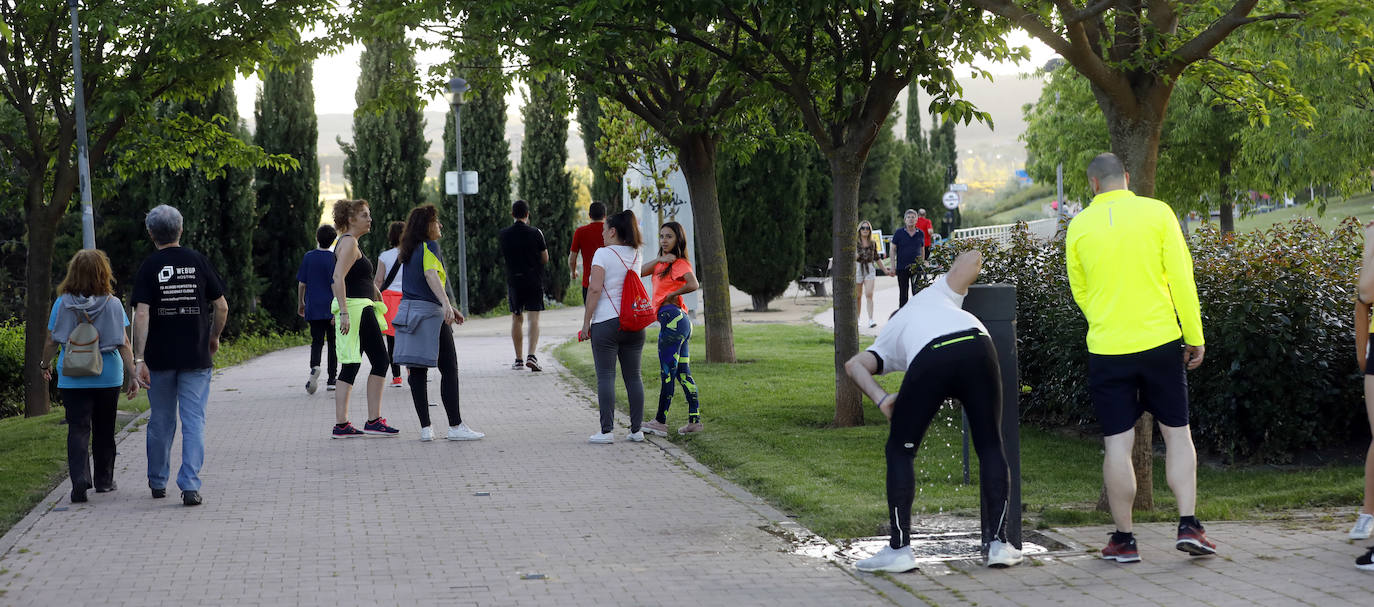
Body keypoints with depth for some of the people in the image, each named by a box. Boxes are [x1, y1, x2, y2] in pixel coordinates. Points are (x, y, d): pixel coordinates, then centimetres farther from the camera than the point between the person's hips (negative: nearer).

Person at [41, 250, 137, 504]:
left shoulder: (62, 304, -5)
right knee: (104, 430, 14)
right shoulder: (113, 304, -5)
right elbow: (123, 343, -7)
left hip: (72, 378, -1)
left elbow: (52, 341, 0)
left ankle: (80, 477, -20)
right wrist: (131, 375, -3)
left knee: (78, 428, -1)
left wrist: (44, 365, 17)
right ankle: (104, 480, 23)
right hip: (108, 377, 1)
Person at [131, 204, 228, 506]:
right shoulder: (198, 261, 0)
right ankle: (190, 485, -9)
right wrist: (214, 337, 19)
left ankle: (158, 482, 26)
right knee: (194, 421, 0)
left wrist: (138, 359, -13)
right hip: (196, 357, 0)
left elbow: (141, 315, -12)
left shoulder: (149, 267, -4)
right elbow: (222, 306, 2)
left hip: (159, 358, 0)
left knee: (161, 422, 14)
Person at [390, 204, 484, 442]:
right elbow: (431, 275, -24)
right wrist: (446, 304, -35)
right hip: (430, 312, -8)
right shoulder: (429, 247, -7)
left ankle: (425, 427, 4)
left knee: (417, 371, 4)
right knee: (449, 370, -2)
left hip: (408, 310, 8)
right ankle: (455, 426, -3)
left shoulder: (409, 251, 18)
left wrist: (449, 309, 30)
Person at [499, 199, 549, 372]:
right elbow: (545, 259, 0)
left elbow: (504, 256, 10)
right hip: (534, 280, -2)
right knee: (533, 319, -3)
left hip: (513, 280, 2)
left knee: (516, 319, 12)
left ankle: (518, 360, 13)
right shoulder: (535, 233, -7)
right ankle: (531, 355, -19)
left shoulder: (504, 234, 0)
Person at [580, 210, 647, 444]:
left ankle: (606, 431, -5)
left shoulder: (603, 253, -7)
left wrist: (586, 323, -8)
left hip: (606, 323, -5)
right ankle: (637, 429, 9)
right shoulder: (636, 255, 10)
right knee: (633, 377, 9)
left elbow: (595, 289, -13)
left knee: (605, 376, -2)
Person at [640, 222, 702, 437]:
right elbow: (640, 272, 6)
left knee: (667, 372, -5)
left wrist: (672, 294, -12)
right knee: (682, 372, 10)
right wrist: (659, 260, -7)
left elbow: (694, 284, -25)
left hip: (672, 318, -10)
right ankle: (695, 419, 11)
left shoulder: (680, 263, -9)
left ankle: (660, 421, -2)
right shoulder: (662, 262, 19)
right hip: (679, 321, 10)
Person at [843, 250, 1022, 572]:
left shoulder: (886, 340, 36)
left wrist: (881, 399, 8)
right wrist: (958, 290, 53)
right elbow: (973, 258, 36)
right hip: (977, 344, 1)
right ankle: (998, 542, 13)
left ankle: (900, 548, 12)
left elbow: (854, 364, 17)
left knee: (899, 451, 15)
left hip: (930, 359, -1)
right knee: (991, 446, 15)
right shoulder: (933, 294, 40)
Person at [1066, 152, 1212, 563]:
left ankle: (1124, 540, 7)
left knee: (1118, 444, 3)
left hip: (1106, 348, 0)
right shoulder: (1157, 212, -2)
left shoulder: (1079, 226, 1)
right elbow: (1181, 278, -3)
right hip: (1160, 341, 0)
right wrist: (1195, 336, 3)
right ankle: (1188, 525, 5)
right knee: (1177, 433, 12)